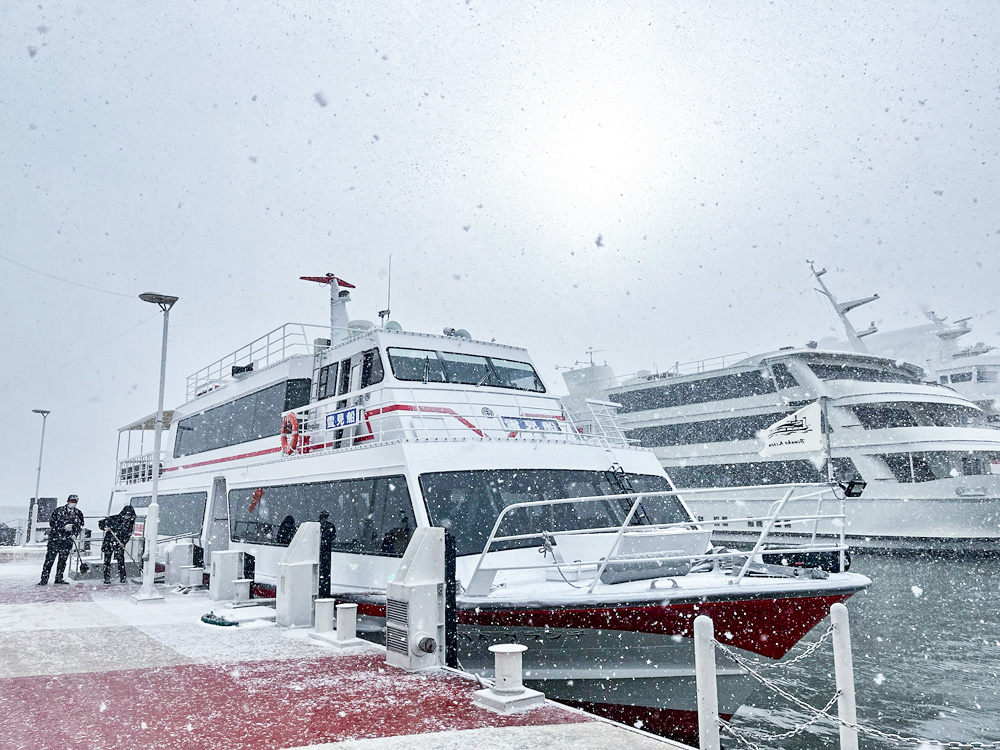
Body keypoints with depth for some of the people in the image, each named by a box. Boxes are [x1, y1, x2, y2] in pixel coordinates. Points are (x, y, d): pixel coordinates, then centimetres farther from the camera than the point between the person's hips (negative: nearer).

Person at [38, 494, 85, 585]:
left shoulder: (78, 513, 8)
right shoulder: (58, 510, 0)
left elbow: (80, 526, 14)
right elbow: (52, 522, -4)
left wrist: (74, 533, -4)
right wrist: (63, 527, -15)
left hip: (67, 540, 3)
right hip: (55, 538, -3)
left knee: (63, 559, 6)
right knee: (50, 559, -5)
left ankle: (59, 578, 16)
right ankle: (44, 579, -2)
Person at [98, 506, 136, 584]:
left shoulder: (130, 523, -2)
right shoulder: (114, 519, -10)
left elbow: (128, 534, 3)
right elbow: (100, 523, -3)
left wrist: (123, 542, -12)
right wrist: (105, 528, -23)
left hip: (120, 544, 1)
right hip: (109, 542, -1)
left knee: (121, 560, -6)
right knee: (107, 560, 3)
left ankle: (123, 577, 1)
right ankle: (107, 578, 13)